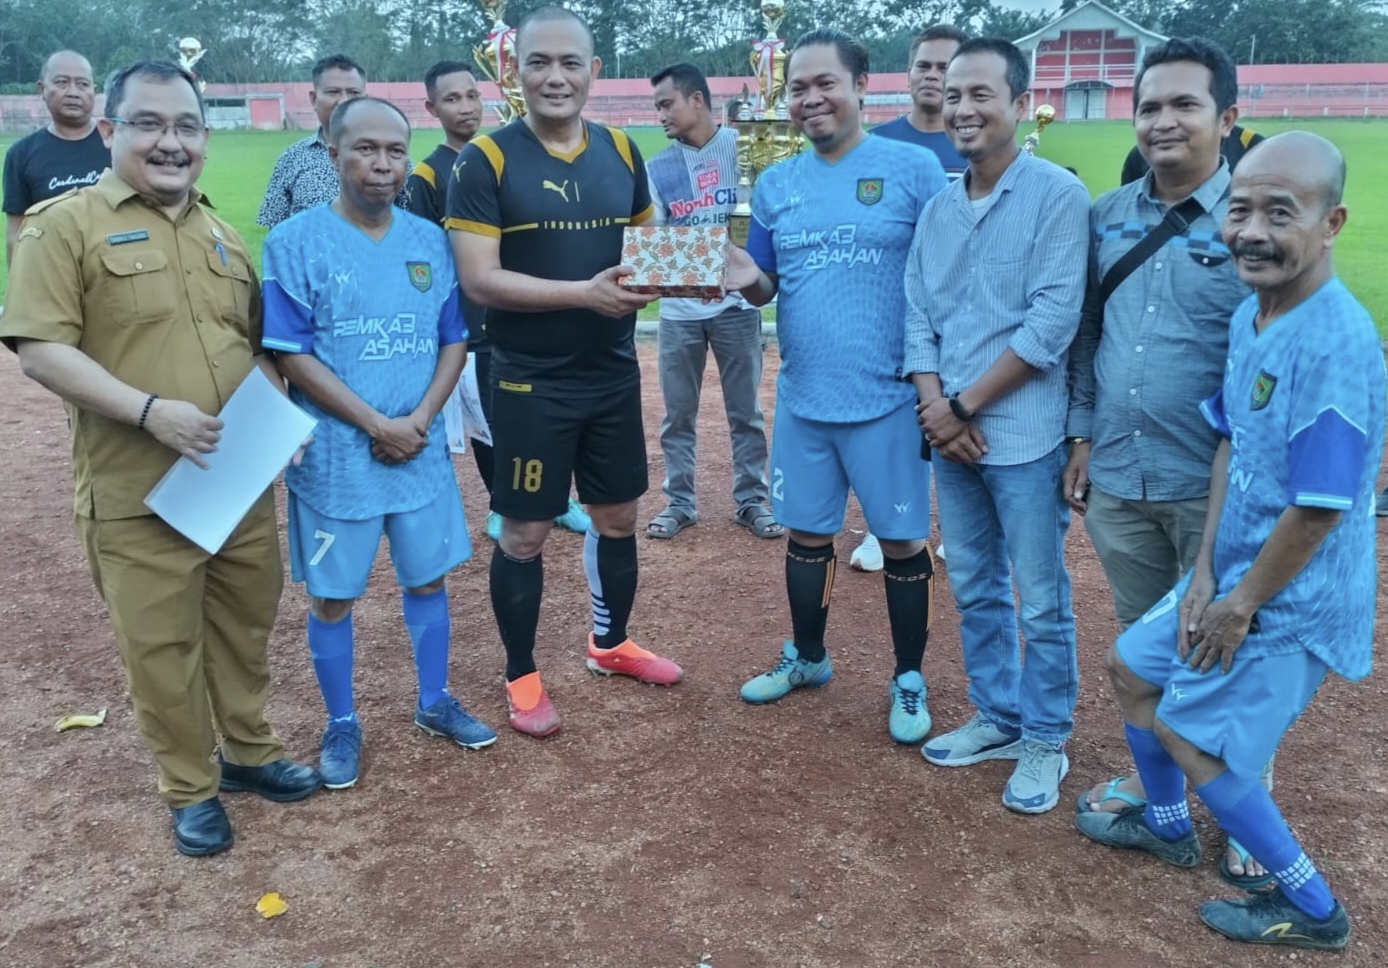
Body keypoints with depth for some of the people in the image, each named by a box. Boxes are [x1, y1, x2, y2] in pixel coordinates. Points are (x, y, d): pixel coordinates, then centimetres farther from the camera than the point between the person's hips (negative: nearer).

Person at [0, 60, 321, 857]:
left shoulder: (221, 233, 12)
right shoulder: (64, 225, -7)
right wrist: (149, 410, -23)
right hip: (139, 492, -5)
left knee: (246, 624, 18)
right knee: (162, 644, 7)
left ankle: (250, 752, 38)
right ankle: (191, 790, 26)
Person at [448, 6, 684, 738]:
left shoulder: (621, 152, 4)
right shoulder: (486, 161, -11)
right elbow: (479, 279, -18)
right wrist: (585, 293, -27)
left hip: (615, 376, 5)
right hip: (530, 385, -5)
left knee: (617, 517, 17)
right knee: (524, 532, 6)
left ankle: (610, 643, 39)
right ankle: (521, 677, 24)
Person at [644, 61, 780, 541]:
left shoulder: (741, 147, -2)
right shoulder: (657, 167, 5)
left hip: (735, 302, -2)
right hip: (679, 308, 2)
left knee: (746, 410, 8)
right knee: (677, 413, 9)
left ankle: (751, 500, 21)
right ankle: (679, 502, 22)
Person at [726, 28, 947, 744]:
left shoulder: (913, 168, -7)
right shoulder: (775, 185, 7)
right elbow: (767, 287, 11)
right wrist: (746, 279, -13)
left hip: (888, 397, -4)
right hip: (802, 397, 4)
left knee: (901, 540, 7)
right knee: (806, 534, 16)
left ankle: (908, 680, 25)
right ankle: (806, 656, 37)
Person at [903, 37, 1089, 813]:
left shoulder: (1057, 194, -9)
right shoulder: (939, 209, 10)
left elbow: (1051, 324, -15)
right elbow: (918, 317, 9)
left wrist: (966, 405, -13)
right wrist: (935, 408, -7)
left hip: (1024, 436, -6)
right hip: (950, 434, 6)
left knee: (1041, 601, 5)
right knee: (975, 591, 16)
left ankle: (1045, 742, 22)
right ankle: (997, 719, 33)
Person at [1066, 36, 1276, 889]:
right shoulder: (1107, 217, 6)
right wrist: (1083, 438, 9)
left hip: (1210, 484, -4)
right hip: (1117, 476, 5)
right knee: (1142, 639, 19)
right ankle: (1150, 774, 38)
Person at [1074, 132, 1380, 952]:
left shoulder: (1337, 344, -28)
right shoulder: (1251, 317, 0)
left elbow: (1319, 508, -27)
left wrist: (1242, 605, -15)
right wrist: (1205, 574, 2)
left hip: (1291, 602, -9)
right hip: (1235, 576, 9)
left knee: (1188, 732, 2)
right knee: (1131, 667, 21)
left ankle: (1312, 908, 22)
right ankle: (1168, 824, 46)